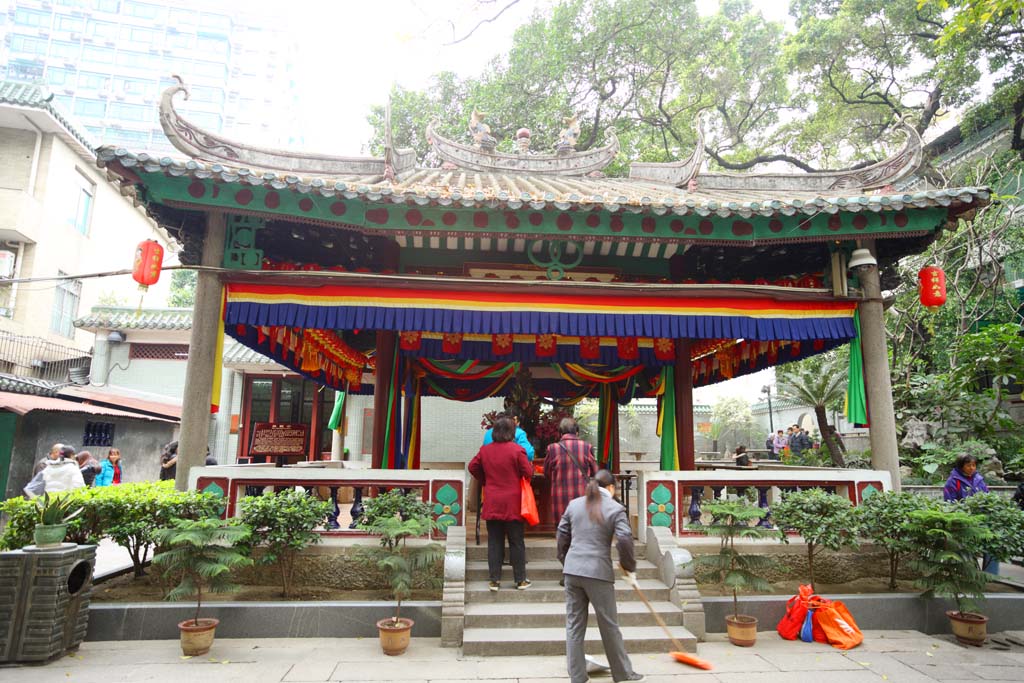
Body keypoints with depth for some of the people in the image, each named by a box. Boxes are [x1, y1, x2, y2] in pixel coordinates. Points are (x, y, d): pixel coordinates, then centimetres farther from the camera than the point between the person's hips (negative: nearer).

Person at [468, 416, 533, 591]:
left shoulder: (485, 450, 2)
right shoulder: (517, 450, -11)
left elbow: (473, 467, 12)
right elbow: (529, 473, -8)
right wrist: (530, 464, 12)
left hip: (491, 504, 3)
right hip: (513, 504, -3)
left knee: (494, 542, 10)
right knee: (516, 542, 8)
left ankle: (494, 580, 12)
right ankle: (520, 580, 15)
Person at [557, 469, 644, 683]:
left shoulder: (574, 504, 9)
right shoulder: (615, 508, -3)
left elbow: (562, 535, 12)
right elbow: (624, 539, -13)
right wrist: (629, 568, 1)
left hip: (572, 570, 4)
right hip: (598, 573, -4)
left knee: (574, 625, 11)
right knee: (609, 625, 11)